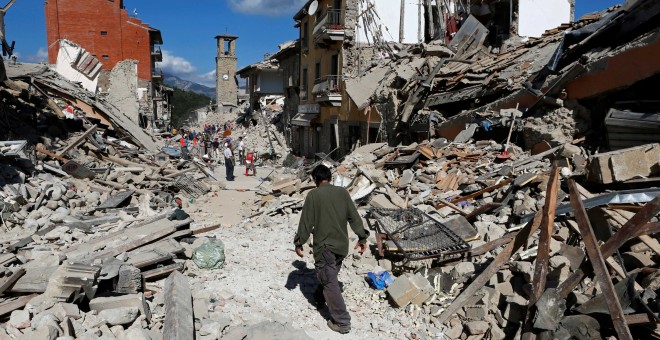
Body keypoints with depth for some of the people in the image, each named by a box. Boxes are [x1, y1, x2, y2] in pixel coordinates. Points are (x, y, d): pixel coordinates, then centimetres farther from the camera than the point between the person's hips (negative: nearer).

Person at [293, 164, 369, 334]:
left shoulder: (313, 195, -10)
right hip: (342, 245, 6)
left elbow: (306, 222, -8)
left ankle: (342, 322, 1)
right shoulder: (343, 192, 2)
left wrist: (299, 243, 2)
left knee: (330, 282, 0)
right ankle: (319, 299, 48)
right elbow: (354, 217, 4)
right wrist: (362, 238, 13)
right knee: (329, 276, 25)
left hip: (324, 246, -6)